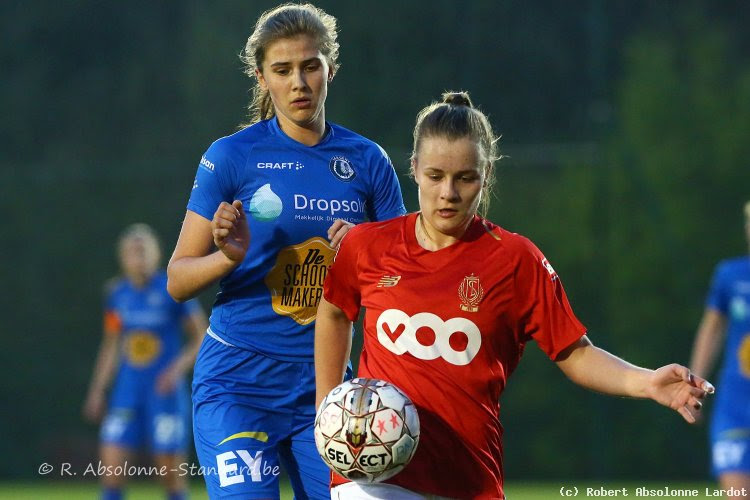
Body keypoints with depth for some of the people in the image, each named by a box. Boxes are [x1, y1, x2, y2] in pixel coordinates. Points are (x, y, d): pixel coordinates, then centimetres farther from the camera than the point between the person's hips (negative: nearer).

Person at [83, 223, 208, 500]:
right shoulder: (117, 293, 7)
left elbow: (202, 338, -3)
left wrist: (177, 369, -17)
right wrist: (97, 390, 15)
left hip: (165, 391, -4)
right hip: (128, 389, 4)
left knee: (171, 470, -1)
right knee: (111, 464, -6)